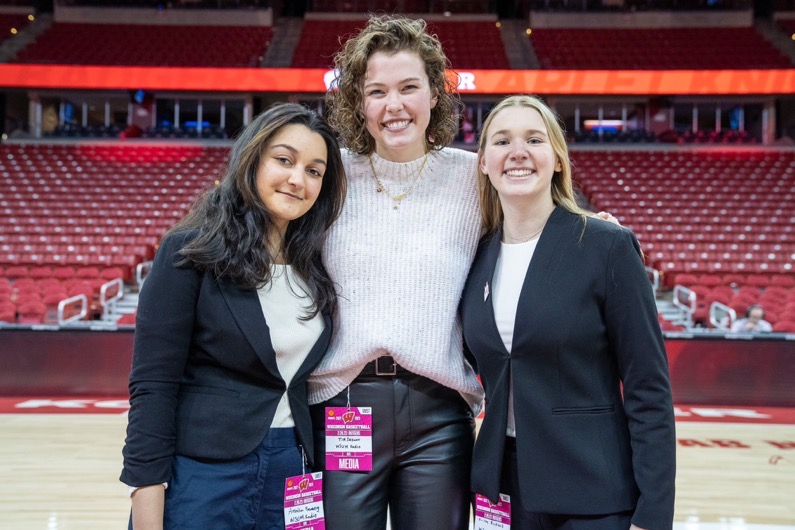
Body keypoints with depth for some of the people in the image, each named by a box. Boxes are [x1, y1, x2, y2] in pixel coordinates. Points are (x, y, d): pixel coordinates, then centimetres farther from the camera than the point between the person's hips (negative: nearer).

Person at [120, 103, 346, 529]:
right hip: (202, 475, -5)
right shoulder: (191, 253, -8)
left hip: (293, 473, 5)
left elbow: (308, 378, 12)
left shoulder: (314, 268, 7)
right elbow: (152, 386, -11)